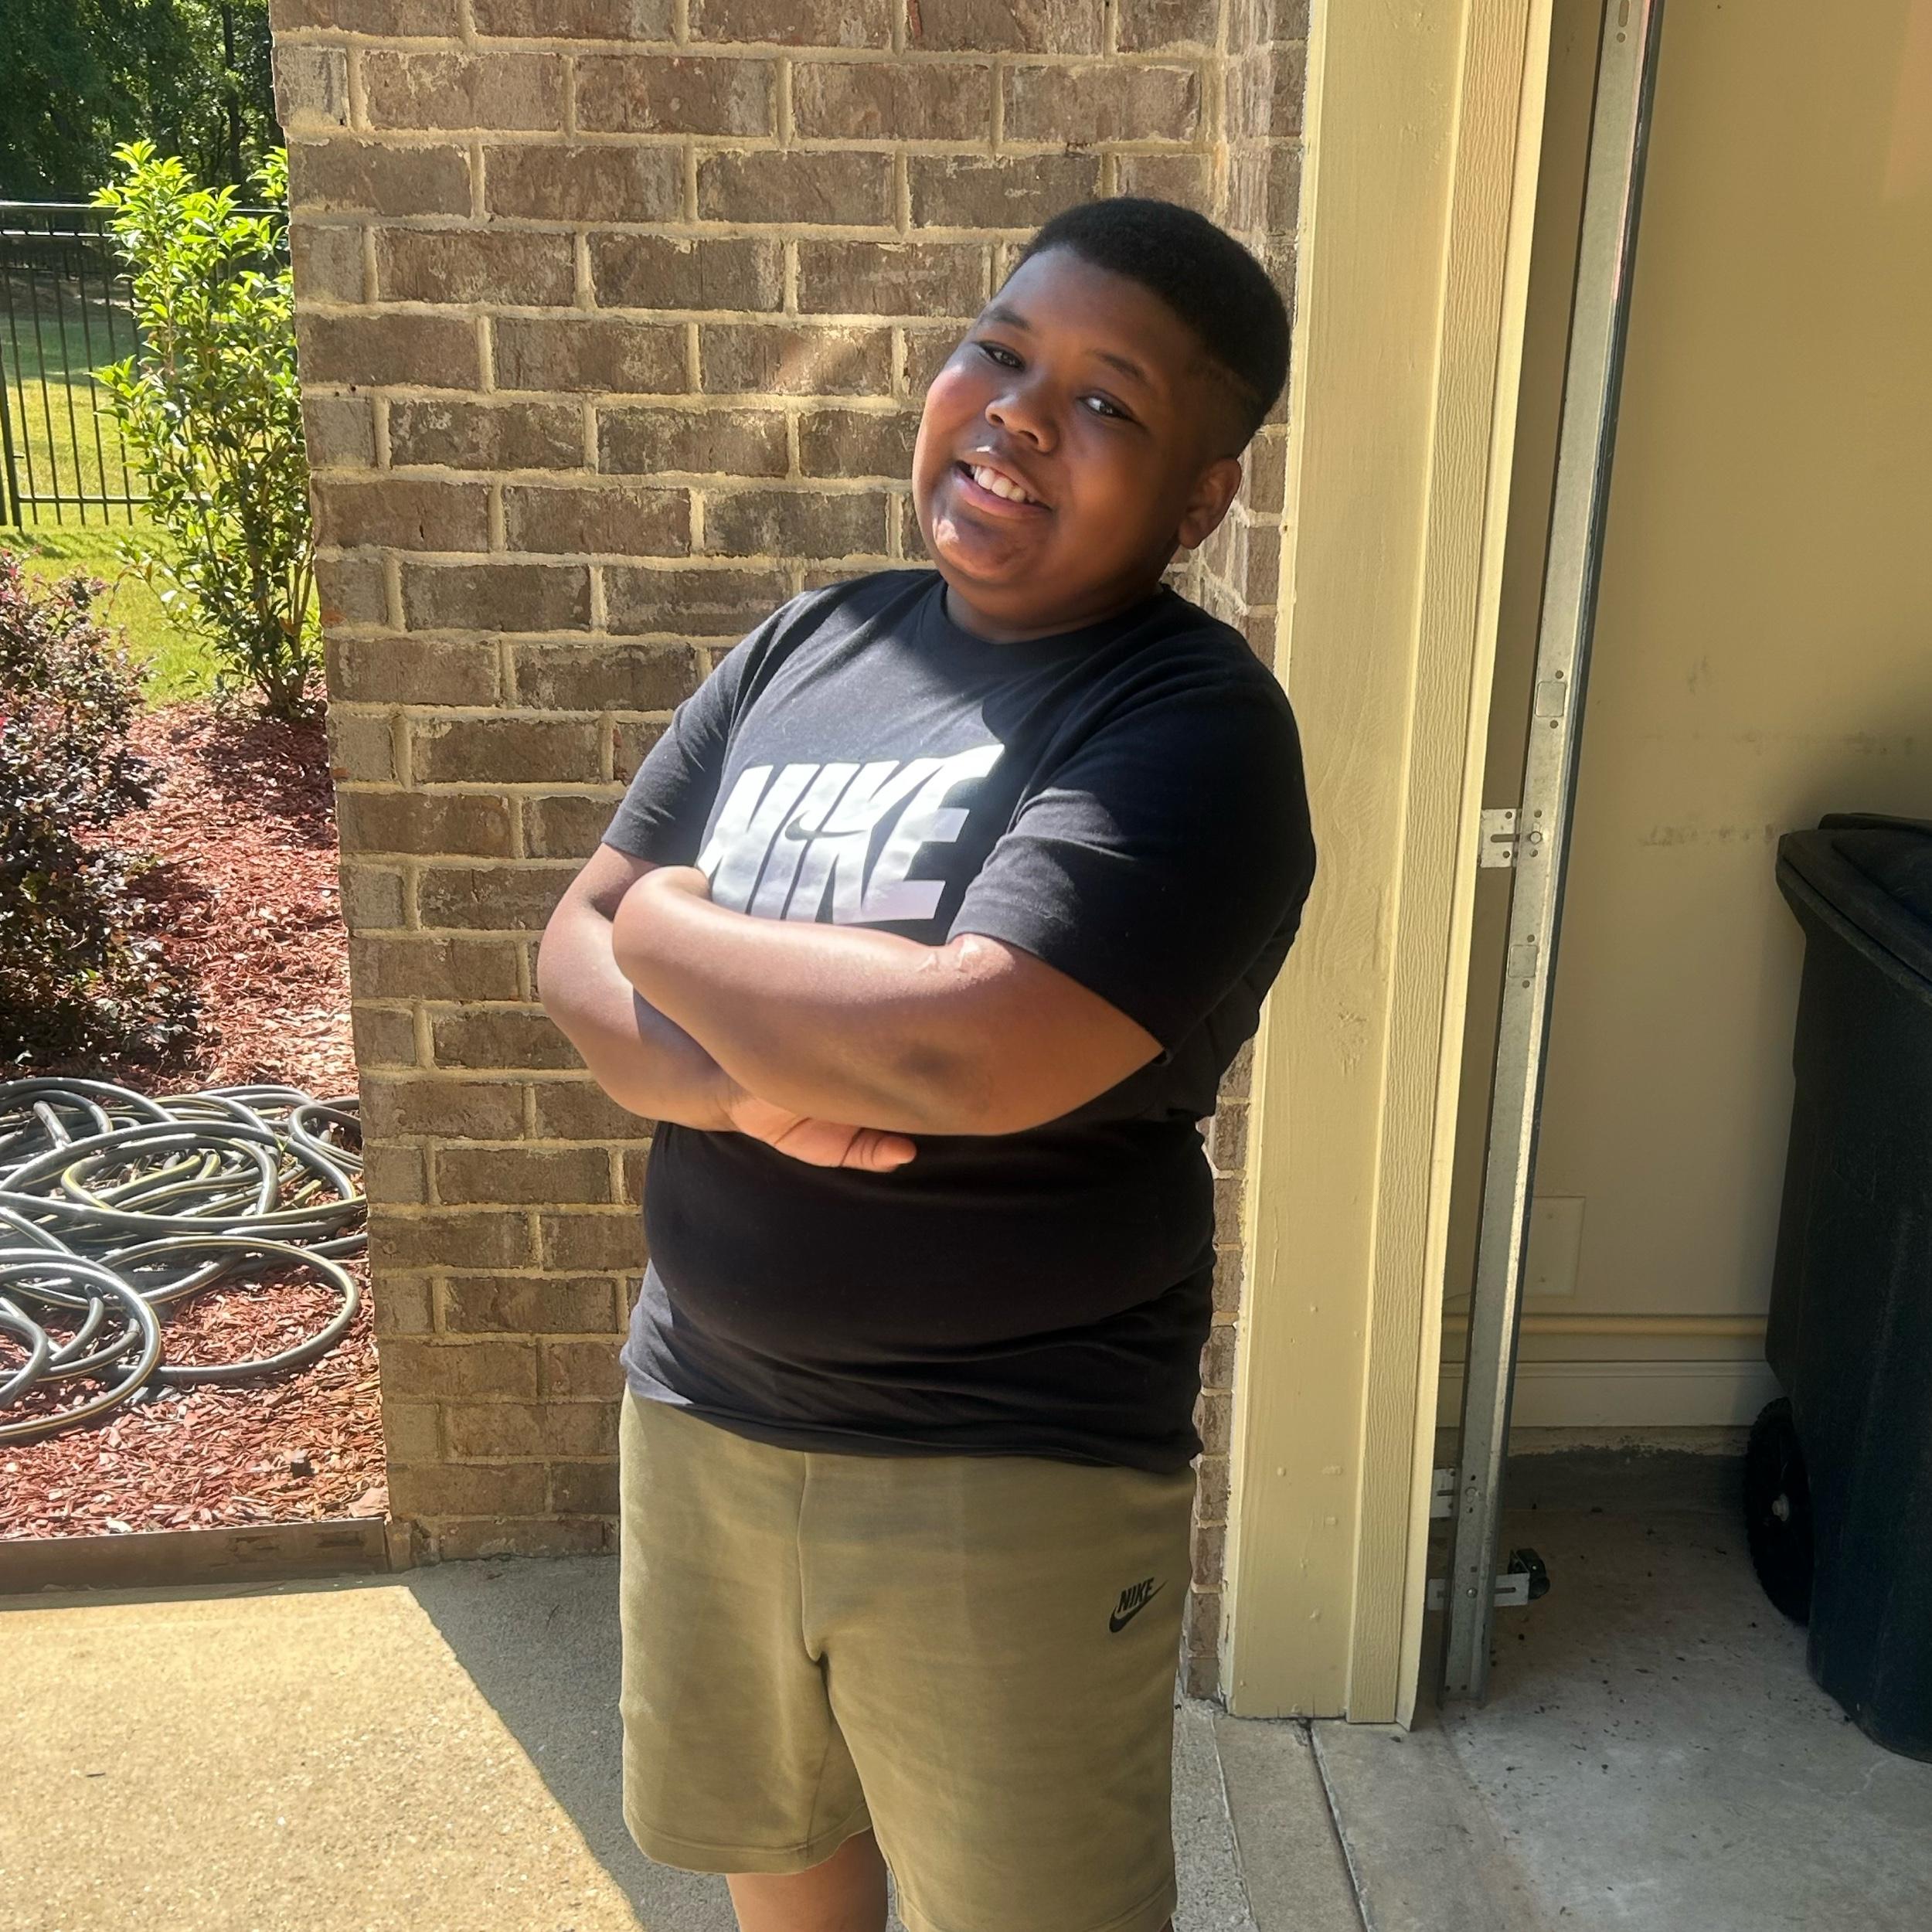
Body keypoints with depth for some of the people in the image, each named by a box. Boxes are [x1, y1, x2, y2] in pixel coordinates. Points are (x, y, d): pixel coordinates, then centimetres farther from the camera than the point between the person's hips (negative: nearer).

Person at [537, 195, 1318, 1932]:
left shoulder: (1192, 730, -18)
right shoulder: (808, 646, 2)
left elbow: (965, 1051, -32)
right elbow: (576, 945, 2)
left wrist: (673, 931, -15)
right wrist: (731, 1079, -20)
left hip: (1008, 1479, -6)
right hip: (704, 1403, 6)